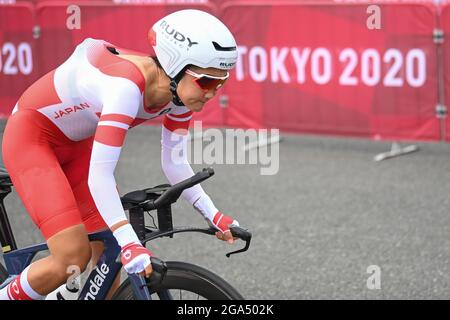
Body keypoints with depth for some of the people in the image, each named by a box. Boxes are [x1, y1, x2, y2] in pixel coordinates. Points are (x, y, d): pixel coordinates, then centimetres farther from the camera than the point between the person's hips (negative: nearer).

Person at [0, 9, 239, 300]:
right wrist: (130, 244, -50)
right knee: (74, 258, -18)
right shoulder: (127, 85, -39)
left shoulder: (181, 92, -14)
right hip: (31, 137, -8)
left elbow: (175, 163, -1)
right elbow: (99, 175, -44)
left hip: (77, 144, 8)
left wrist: (213, 215, -9)